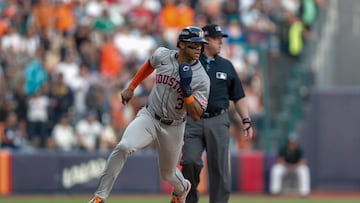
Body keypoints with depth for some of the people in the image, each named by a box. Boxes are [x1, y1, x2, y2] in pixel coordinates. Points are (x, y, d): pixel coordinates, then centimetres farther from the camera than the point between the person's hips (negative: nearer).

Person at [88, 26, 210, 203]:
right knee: (124, 147, -27)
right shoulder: (162, 55, -9)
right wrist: (131, 87, 19)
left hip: (173, 128, 0)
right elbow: (149, 65, 17)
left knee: (168, 174, 16)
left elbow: (196, 116, -19)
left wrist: (187, 90, -32)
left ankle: (182, 188, 55)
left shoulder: (202, 79, -16)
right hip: (148, 117, 0)